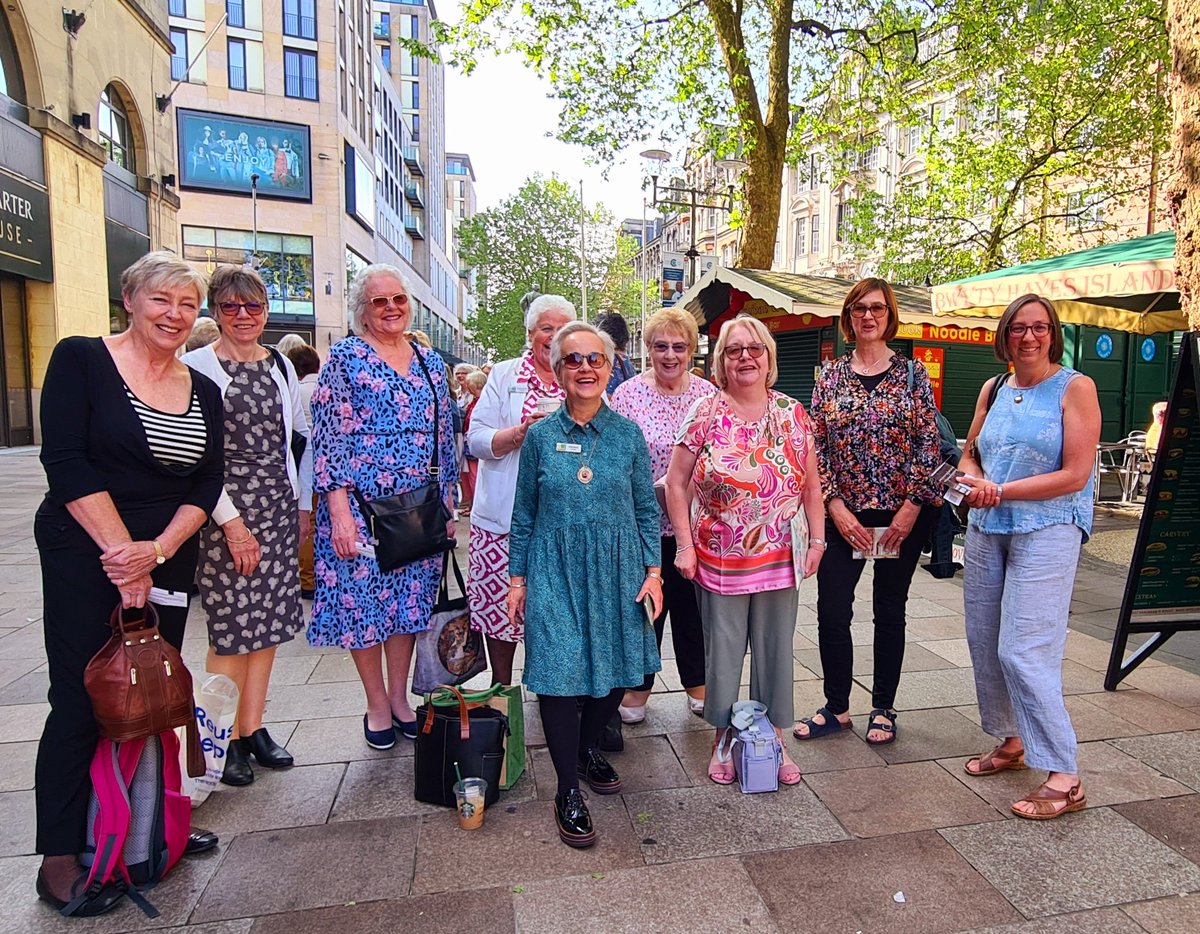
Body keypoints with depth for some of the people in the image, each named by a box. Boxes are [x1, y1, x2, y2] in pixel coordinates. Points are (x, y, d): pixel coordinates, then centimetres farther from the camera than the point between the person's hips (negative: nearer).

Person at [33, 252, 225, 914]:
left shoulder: (202, 392, 8)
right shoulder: (81, 359, -5)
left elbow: (207, 484, 3)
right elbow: (66, 462, -12)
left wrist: (157, 550, -12)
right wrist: (122, 554, -15)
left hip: (168, 563, 4)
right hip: (83, 557, -4)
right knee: (82, 701, 1)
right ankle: (59, 861, 16)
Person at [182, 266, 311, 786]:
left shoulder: (280, 365, 11)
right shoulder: (197, 367, -5)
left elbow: (305, 437, 16)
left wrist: (303, 503, 11)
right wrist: (231, 520, -14)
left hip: (279, 508, 5)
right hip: (226, 512, -5)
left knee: (270, 622, 9)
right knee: (232, 629, -1)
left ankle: (253, 728, 22)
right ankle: (225, 740, 14)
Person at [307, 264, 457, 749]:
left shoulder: (430, 362, 10)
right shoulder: (344, 356, -3)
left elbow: (445, 437, 13)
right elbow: (328, 437, -9)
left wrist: (447, 503, 10)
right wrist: (339, 510, -16)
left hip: (420, 507, 4)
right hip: (361, 504, -4)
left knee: (411, 598, 11)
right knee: (362, 599, 4)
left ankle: (399, 697, 28)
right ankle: (377, 705, 22)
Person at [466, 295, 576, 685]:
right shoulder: (504, 376, 5)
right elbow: (478, 440, -2)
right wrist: (523, 431, -17)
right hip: (505, 515, -1)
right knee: (501, 602, 5)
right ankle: (501, 689, 25)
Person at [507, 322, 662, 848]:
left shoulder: (628, 434, 2)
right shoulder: (541, 436, 0)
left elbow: (647, 509, 6)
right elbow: (524, 514, 5)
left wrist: (652, 571, 0)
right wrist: (517, 579, 4)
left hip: (617, 568, 2)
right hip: (555, 570, -1)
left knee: (616, 668, 10)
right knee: (561, 672, -5)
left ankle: (588, 748, 38)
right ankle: (568, 790, 13)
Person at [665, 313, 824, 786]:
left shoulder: (792, 414, 3)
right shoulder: (704, 414, -5)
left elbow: (810, 483, 9)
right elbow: (676, 484, -3)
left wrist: (817, 539, 3)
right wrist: (684, 546, -7)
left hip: (779, 560, 3)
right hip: (719, 561, -2)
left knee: (775, 650, 13)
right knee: (722, 652, 10)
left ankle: (774, 738, 32)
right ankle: (723, 739, 29)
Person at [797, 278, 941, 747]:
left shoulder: (912, 373, 1)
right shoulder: (831, 375, 5)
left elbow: (929, 443, -2)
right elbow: (817, 446, 1)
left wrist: (911, 508, -9)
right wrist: (835, 506, -8)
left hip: (902, 514, -1)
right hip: (844, 513, 1)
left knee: (889, 611, 10)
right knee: (831, 610, 0)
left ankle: (883, 708, 27)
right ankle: (836, 706, 20)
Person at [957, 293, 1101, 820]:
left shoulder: (1075, 388, -4)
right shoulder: (993, 390, 12)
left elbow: (1075, 476, -12)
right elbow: (969, 456, 17)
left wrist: (1002, 490, -13)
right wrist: (976, 482, -5)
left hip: (1047, 533, -6)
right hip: (986, 530, 6)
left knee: (1024, 652, -11)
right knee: (984, 643, 11)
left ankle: (1064, 779, 1)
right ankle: (1011, 743, 30)